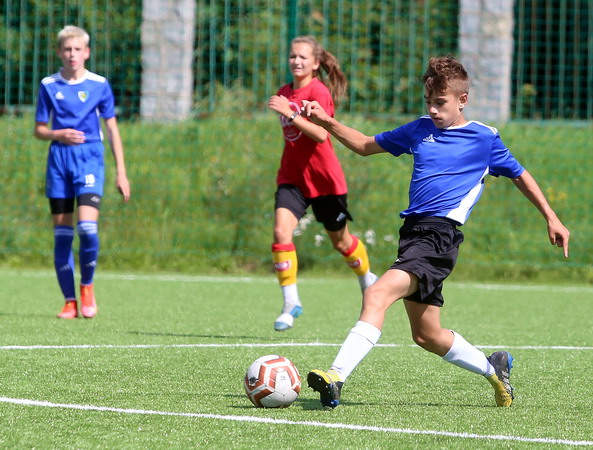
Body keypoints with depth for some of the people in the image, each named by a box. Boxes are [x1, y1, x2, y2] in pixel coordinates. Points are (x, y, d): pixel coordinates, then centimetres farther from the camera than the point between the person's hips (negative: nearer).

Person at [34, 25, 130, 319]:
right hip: (59, 159, 2)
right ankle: (70, 302, 8)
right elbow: (39, 129, 11)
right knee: (61, 233, 0)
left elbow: (112, 129, 7)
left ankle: (87, 285, 6)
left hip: (89, 157, -2)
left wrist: (121, 172, 3)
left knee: (87, 226, -18)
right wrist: (58, 135, -11)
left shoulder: (99, 85, 3)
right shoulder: (48, 86, 6)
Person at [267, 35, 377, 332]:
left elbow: (320, 134, -29)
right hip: (292, 176, 5)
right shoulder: (285, 93, 7)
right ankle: (290, 303, -15)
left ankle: (368, 280, 42)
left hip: (324, 178, -5)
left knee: (340, 241, 12)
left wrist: (289, 113, -35)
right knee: (281, 231, -18)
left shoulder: (319, 92, -14)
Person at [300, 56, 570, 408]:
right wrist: (327, 122, 13)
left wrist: (552, 219, 16)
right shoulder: (420, 130, 18)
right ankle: (493, 368, 35)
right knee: (427, 335, 13)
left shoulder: (485, 138, 5)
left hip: (440, 235, -7)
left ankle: (337, 377, -39)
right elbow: (366, 145, 26)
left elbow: (520, 176, 17)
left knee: (378, 294, -27)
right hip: (413, 231, 7)